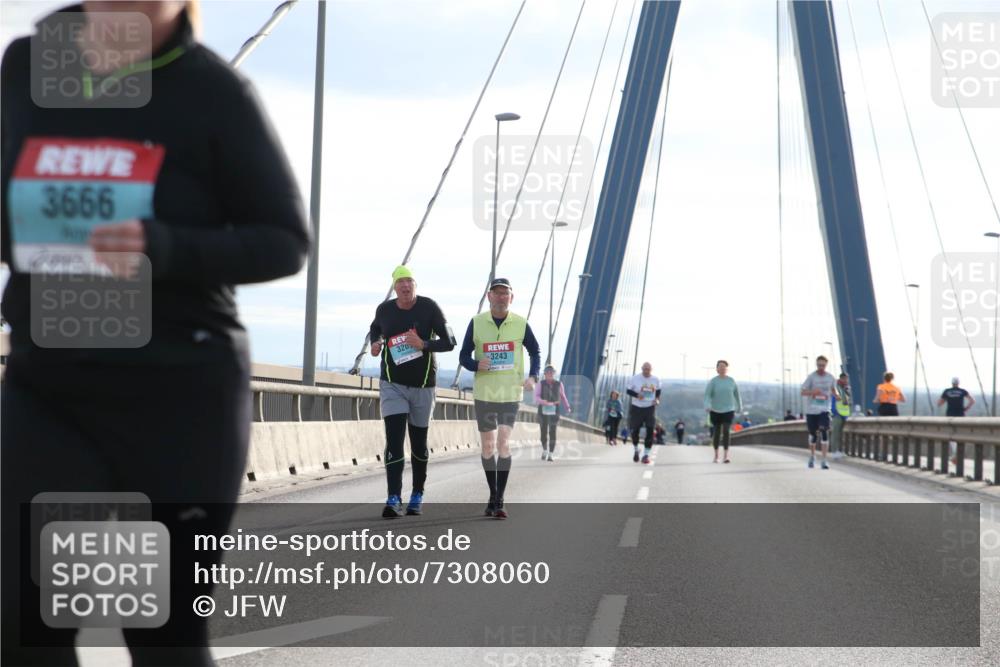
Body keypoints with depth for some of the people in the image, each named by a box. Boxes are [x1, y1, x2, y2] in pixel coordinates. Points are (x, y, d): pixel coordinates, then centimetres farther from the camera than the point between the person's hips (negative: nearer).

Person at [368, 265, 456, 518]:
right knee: (394, 439, -14)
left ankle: (417, 495, 28)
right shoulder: (384, 309, -2)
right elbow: (375, 329, 21)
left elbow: (449, 342, -10)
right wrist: (375, 343, -1)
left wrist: (424, 344, -26)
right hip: (392, 384, 0)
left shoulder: (429, 308, -9)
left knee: (419, 444, 10)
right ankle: (394, 500, -21)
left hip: (423, 386, 0)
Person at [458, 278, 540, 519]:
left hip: (511, 393, -1)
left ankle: (499, 501, -11)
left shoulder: (520, 324, -1)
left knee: (503, 443, -13)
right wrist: (476, 365, -19)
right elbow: (464, 356, 4)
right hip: (484, 393, 1)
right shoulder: (477, 323, -1)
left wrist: (532, 377, -5)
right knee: (488, 445, 7)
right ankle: (493, 495, 23)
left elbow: (535, 352, 13)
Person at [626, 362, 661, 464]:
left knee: (650, 430, -9)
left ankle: (646, 454, -1)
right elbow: (628, 390, -4)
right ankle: (636, 450, 32)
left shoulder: (656, 380, 0)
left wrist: (657, 399, 0)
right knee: (635, 430, 3)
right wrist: (636, 395, -22)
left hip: (650, 408, 1)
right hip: (636, 407, -1)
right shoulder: (635, 378, -9)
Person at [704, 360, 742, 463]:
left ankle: (726, 456, -20)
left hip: (728, 410, 0)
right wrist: (707, 406, -31)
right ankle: (716, 455, 26)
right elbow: (707, 395, -13)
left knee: (726, 431, -17)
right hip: (715, 411, 0)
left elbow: (736, 394, 15)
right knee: (716, 433, 8)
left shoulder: (731, 381, 2)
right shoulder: (712, 381, -5)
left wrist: (739, 407, 23)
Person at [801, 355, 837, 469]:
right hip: (811, 410, 0)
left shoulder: (830, 377, 3)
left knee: (825, 433, -16)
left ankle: (824, 461, -16)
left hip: (824, 410, 0)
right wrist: (813, 392, -25)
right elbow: (803, 392, -6)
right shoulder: (811, 377, -4)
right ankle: (812, 456, 34)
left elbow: (833, 389, 21)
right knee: (813, 434, 10)